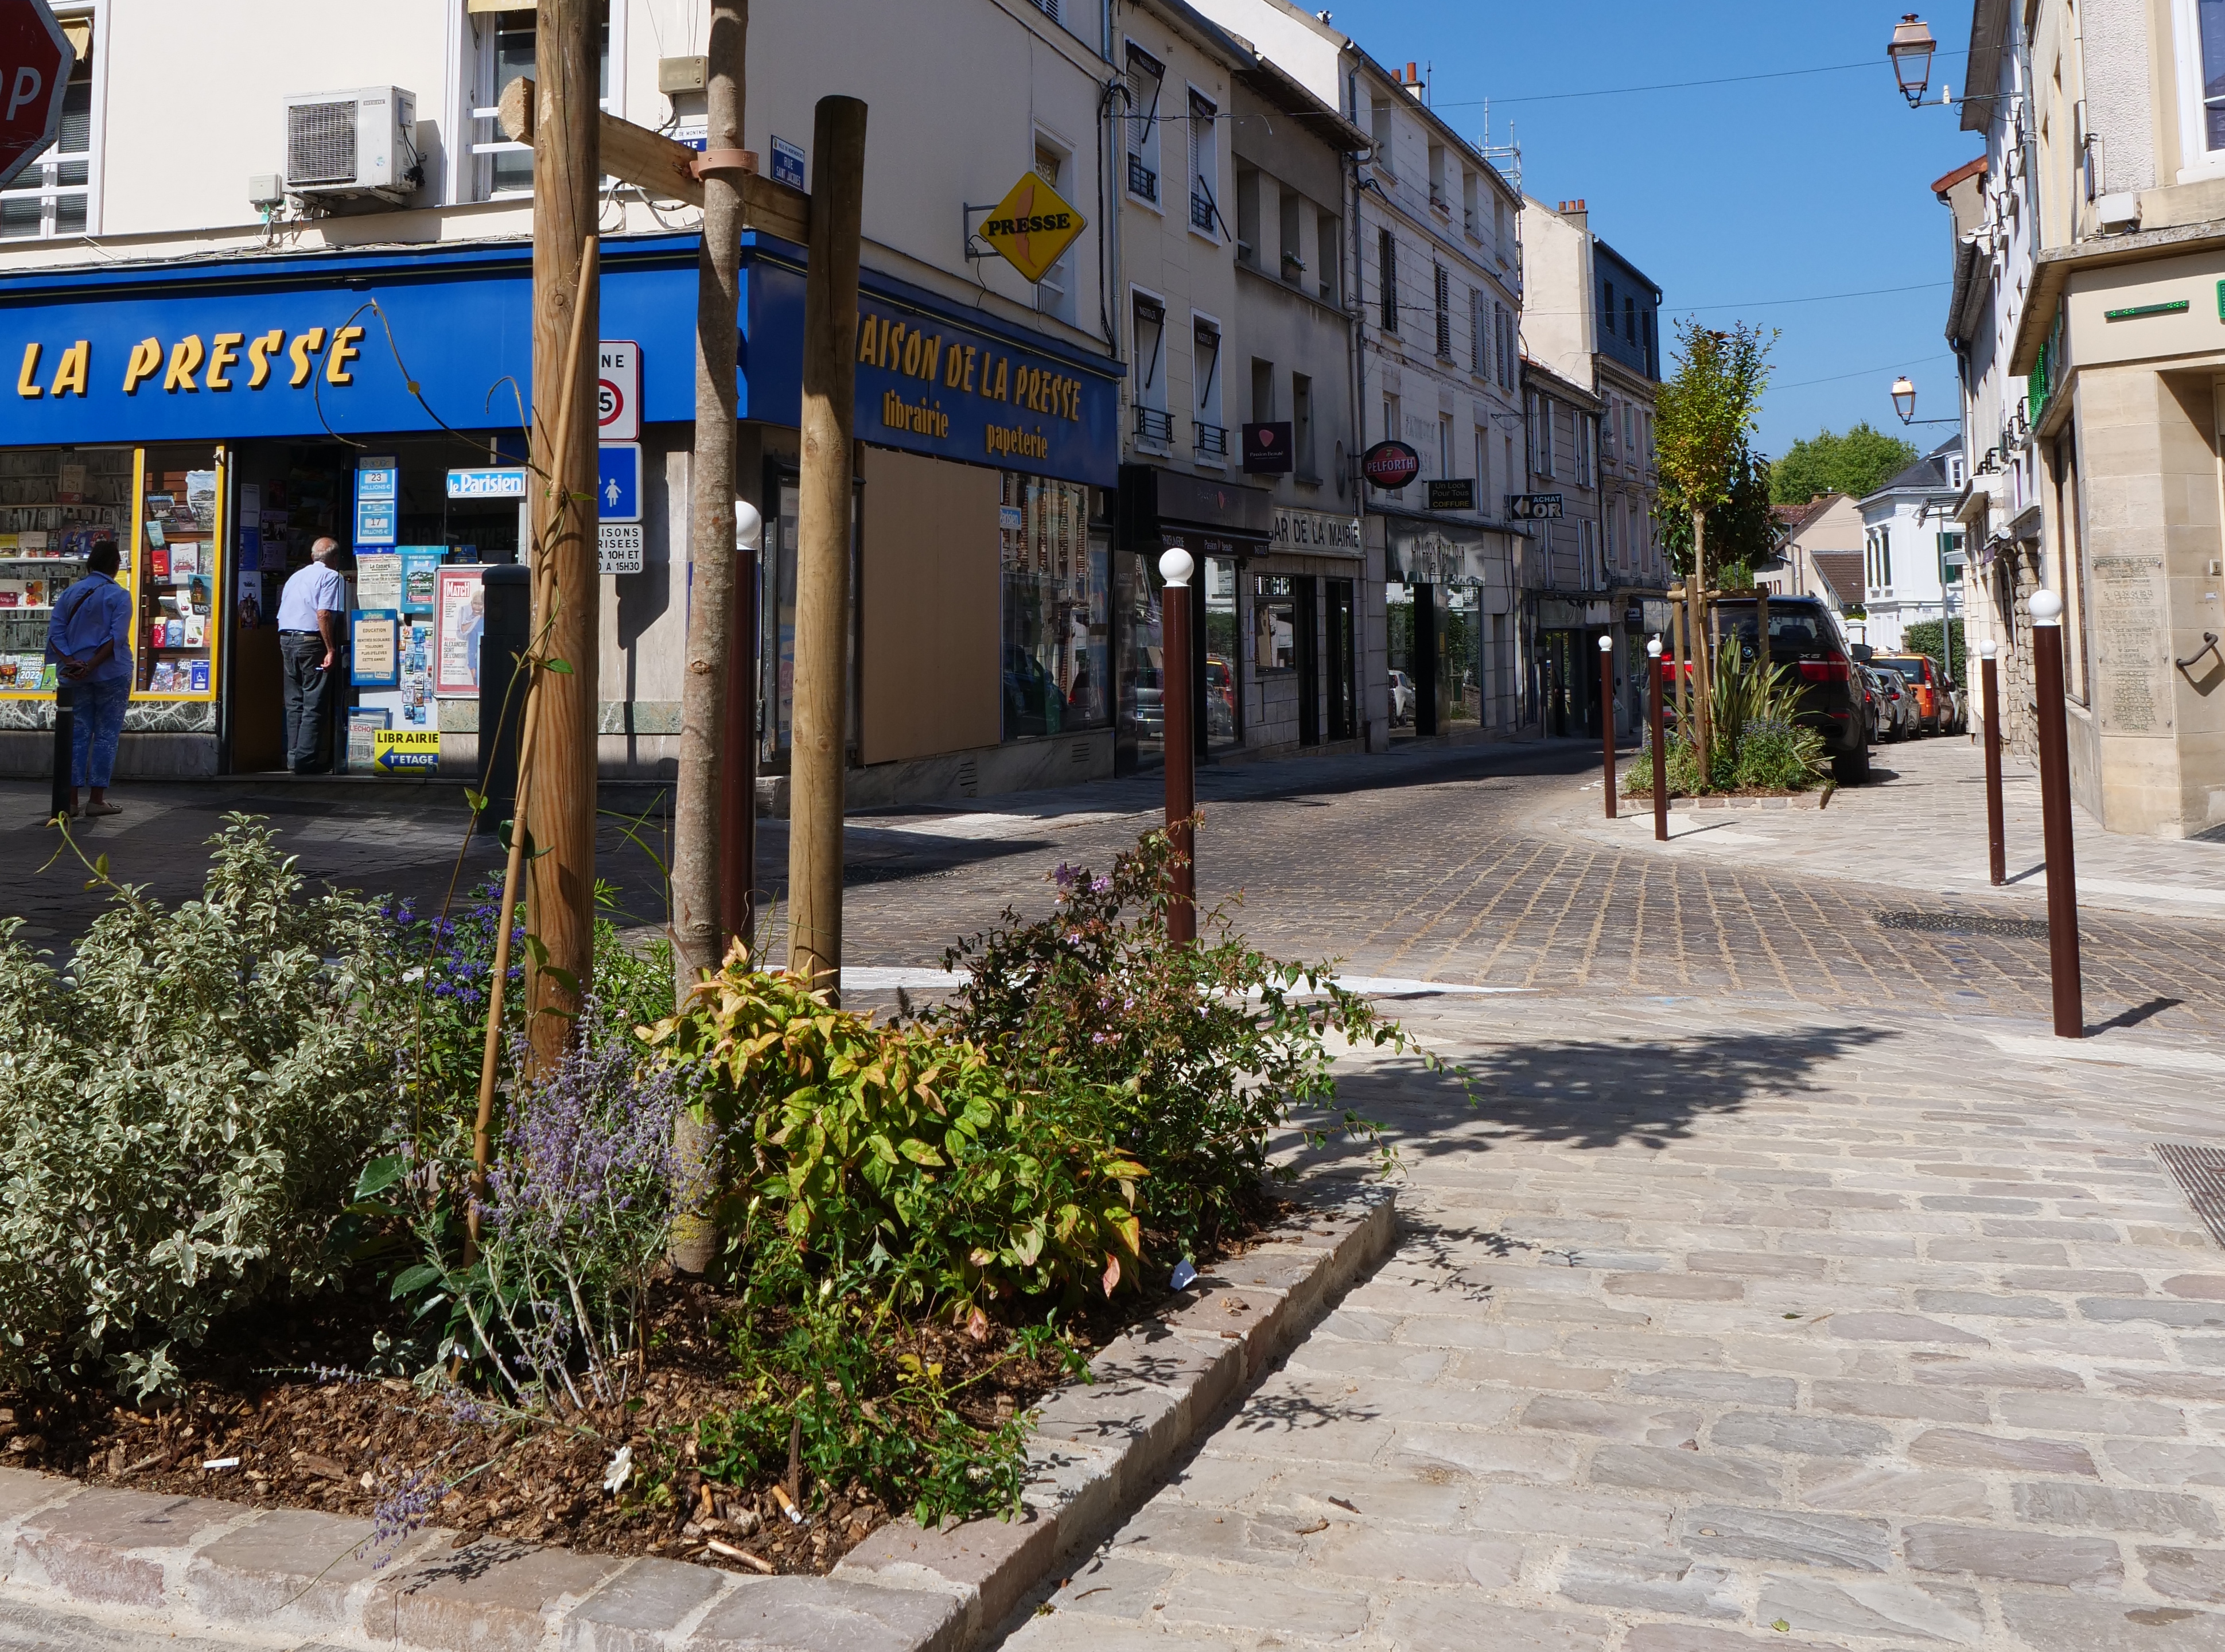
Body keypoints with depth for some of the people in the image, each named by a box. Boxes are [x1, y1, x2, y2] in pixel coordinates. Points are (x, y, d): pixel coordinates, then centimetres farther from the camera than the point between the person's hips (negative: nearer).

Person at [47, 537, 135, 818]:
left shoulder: (70, 593, 8)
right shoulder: (119, 596, -6)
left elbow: (55, 632, -1)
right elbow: (116, 638, -16)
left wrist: (70, 662, -10)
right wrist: (91, 666, -16)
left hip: (77, 674, 4)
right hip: (111, 674, -4)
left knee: (78, 734, 9)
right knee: (107, 735, 2)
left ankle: (70, 800, 8)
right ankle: (98, 800, 1)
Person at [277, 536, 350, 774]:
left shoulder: (295, 577, 22)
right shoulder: (331, 577, -3)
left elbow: (281, 616, 21)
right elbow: (323, 614, -17)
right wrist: (331, 649, -17)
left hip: (286, 640, 8)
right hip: (311, 641, -8)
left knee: (294, 703, 12)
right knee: (315, 705, -6)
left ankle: (293, 757, 13)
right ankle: (306, 760, -9)